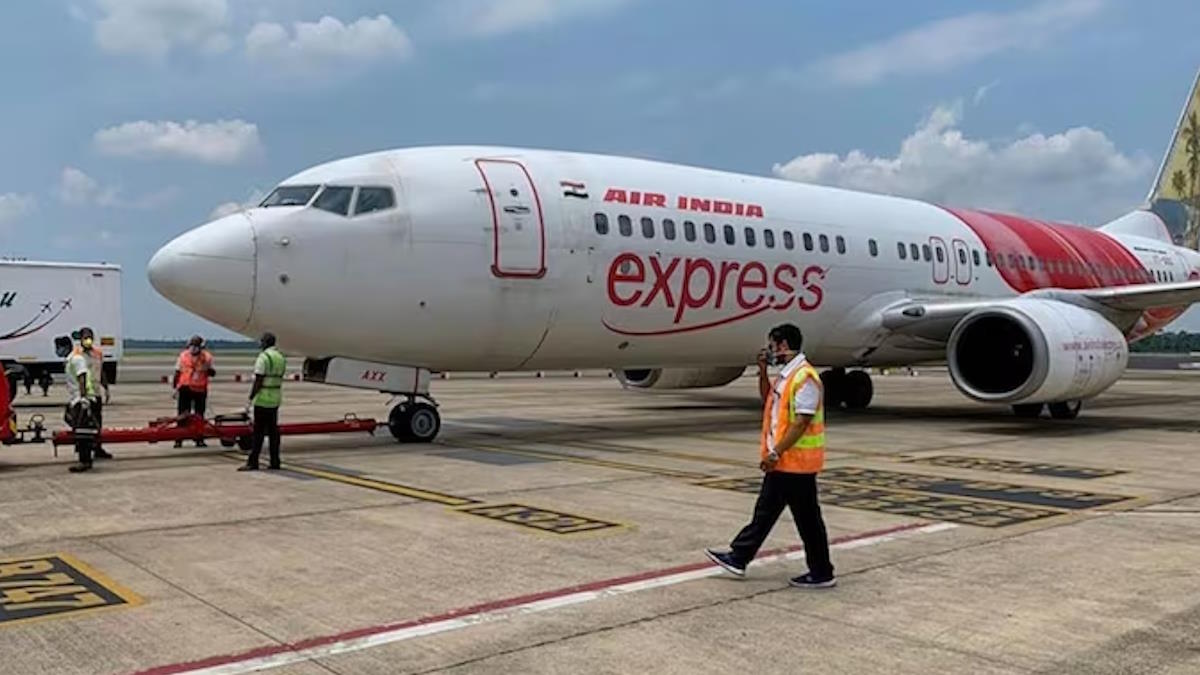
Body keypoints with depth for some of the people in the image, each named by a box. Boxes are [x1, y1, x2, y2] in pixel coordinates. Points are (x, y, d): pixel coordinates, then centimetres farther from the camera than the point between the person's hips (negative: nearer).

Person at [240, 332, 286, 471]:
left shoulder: (263, 357, -14)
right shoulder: (281, 357, 12)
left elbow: (258, 381, -17)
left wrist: (251, 398, -13)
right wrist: (276, 397, 18)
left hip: (263, 400, -8)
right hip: (275, 400, 8)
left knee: (259, 432, -5)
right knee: (273, 431, 8)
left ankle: (253, 462, -3)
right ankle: (275, 461, 9)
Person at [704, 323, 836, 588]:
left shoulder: (805, 377, -19)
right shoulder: (786, 375, 12)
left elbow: (801, 422, -24)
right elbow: (768, 400, 27)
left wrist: (775, 452, -22)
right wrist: (762, 371, 13)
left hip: (796, 463, -10)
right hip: (782, 462, 10)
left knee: (807, 519, 1)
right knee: (765, 511, 16)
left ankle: (822, 573, 12)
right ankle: (739, 557, 24)